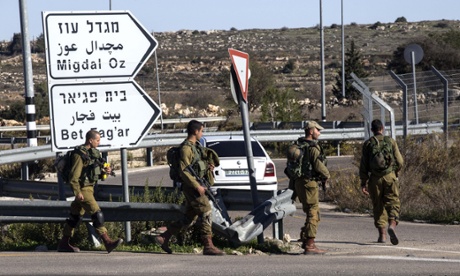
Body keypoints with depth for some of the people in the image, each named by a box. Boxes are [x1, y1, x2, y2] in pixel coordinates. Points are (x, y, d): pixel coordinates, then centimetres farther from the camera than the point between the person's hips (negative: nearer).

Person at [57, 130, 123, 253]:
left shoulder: (92, 153, 13)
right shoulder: (79, 155, -16)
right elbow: (74, 176, -18)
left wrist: (105, 171, 3)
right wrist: (77, 192, -23)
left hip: (89, 188, 10)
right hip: (83, 189, -10)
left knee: (76, 216, 13)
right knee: (97, 214, -14)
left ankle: (64, 244, 20)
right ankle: (108, 243, -18)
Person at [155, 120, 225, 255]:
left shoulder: (195, 146, 18)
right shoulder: (186, 148, -13)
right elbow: (183, 171, -19)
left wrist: (207, 166, 8)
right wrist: (197, 186, -22)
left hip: (195, 186, 10)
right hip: (190, 187, -10)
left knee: (189, 218, 11)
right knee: (206, 212, -12)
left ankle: (163, 238, 17)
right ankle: (208, 246, -12)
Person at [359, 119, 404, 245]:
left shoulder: (368, 144, 3)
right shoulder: (391, 141, 3)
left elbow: (363, 165, 1)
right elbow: (399, 161, 3)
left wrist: (363, 183, 5)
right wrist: (396, 171, 23)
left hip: (375, 178, 1)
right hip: (390, 176, -1)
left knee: (378, 206, 8)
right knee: (393, 203, 1)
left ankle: (382, 234, 6)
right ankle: (392, 225, -24)